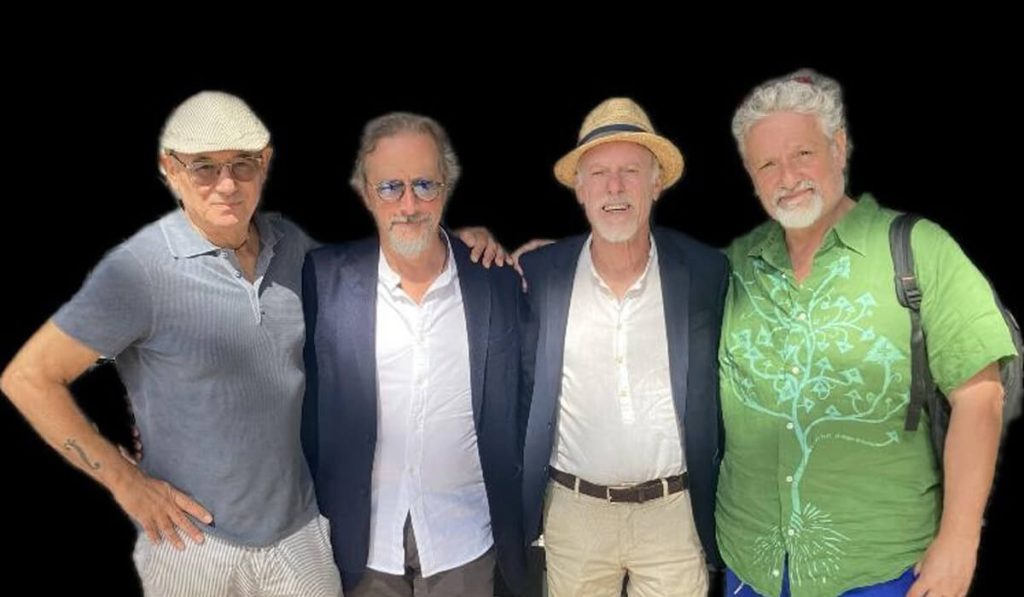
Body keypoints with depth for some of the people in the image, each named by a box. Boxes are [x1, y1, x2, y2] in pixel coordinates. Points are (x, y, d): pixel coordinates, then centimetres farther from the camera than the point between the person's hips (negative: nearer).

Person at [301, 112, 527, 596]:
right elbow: (305, 404, -1)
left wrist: (514, 523, 5)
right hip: (364, 537, 0)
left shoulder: (497, 281, -6)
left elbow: (512, 416, 2)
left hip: (465, 539, 1)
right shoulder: (325, 278, -8)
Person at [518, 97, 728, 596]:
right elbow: (521, 384, 8)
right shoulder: (538, 272, -4)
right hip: (572, 512, 1)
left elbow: (726, 391, 3)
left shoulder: (707, 271, -5)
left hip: (676, 512, 0)